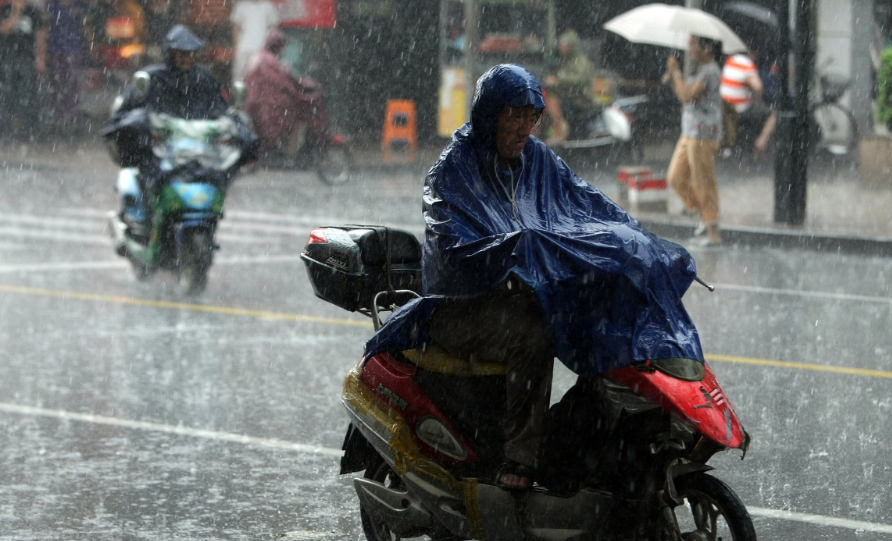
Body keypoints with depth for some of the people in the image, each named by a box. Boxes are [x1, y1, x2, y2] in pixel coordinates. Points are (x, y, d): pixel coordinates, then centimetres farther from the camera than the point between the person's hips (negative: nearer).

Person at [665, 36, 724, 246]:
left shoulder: (710, 72, -15)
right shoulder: (700, 70, 14)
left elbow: (687, 96, -25)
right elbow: (683, 97, 18)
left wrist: (676, 72, -14)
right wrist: (672, 81, 2)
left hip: (703, 134, -10)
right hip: (690, 133, 10)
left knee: (703, 182, -3)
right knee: (676, 178, 10)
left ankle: (713, 231, 5)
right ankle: (705, 218, 21)